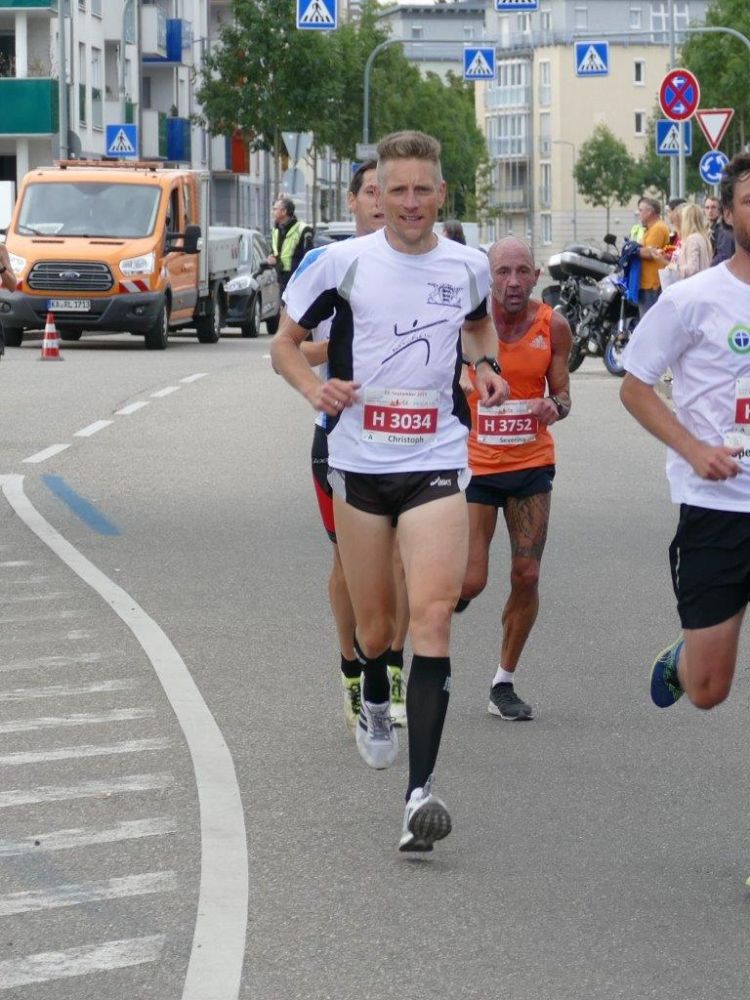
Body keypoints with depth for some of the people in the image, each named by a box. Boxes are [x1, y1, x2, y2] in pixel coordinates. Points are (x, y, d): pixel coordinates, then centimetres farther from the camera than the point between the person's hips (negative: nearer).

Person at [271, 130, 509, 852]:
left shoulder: (467, 266, 5)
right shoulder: (343, 262, -2)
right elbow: (284, 343, 7)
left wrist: (487, 366, 9)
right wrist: (314, 387, -13)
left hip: (437, 464, 0)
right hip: (359, 461, 0)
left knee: (432, 615, -17)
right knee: (374, 626, 10)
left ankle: (420, 789, -21)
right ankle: (374, 702, 48)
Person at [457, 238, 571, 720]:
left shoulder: (553, 326, -4)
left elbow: (562, 392, 6)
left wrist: (555, 406, -17)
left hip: (532, 463, 2)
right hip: (474, 463, -2)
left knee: (527, 576, -1)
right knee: (471, 582, -7)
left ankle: (504, 683, 14)